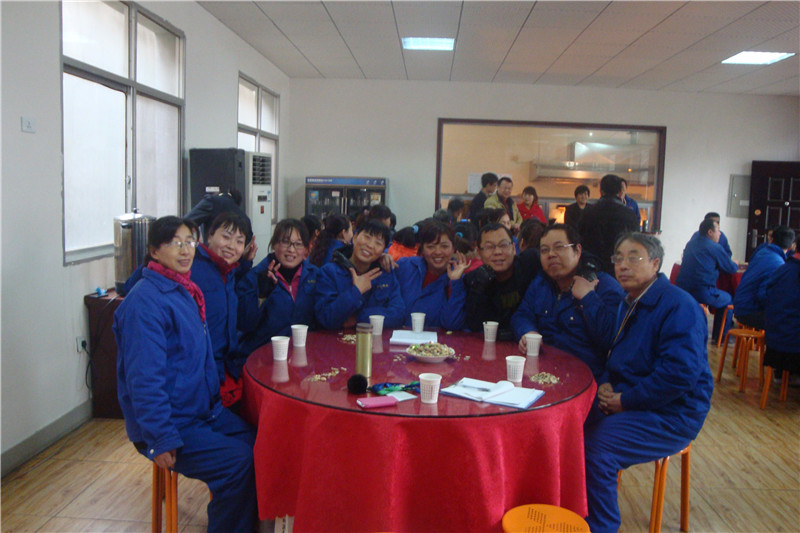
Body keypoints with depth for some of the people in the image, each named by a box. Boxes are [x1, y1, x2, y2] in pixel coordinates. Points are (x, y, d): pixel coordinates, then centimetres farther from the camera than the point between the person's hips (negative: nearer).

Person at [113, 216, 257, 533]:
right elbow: (144, 379, -23)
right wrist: (161, 441, -23)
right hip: (173, 424, -9)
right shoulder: (145, 301, -19)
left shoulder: (183, 290, 11)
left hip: (204, 412, 9)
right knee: (238, 462, -22)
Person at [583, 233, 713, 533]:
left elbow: (681, 372, -26)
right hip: (624, 400, 9)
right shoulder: (628, 304, 13)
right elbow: (613, 355, 23)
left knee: (595, 450, -26)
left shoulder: (678, 306, -16)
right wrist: (605, 385, 1)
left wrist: (625, 401, -19)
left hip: (669, 415, -8)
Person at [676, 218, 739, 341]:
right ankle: (721, 337, 21)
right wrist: (735, 264, 25)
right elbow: (732, 269, 2)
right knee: (728, 299, 18)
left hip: (682, 289, 7)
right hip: (702, 292, -7)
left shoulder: (691, 243, 14)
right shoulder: (715, 248, -7)